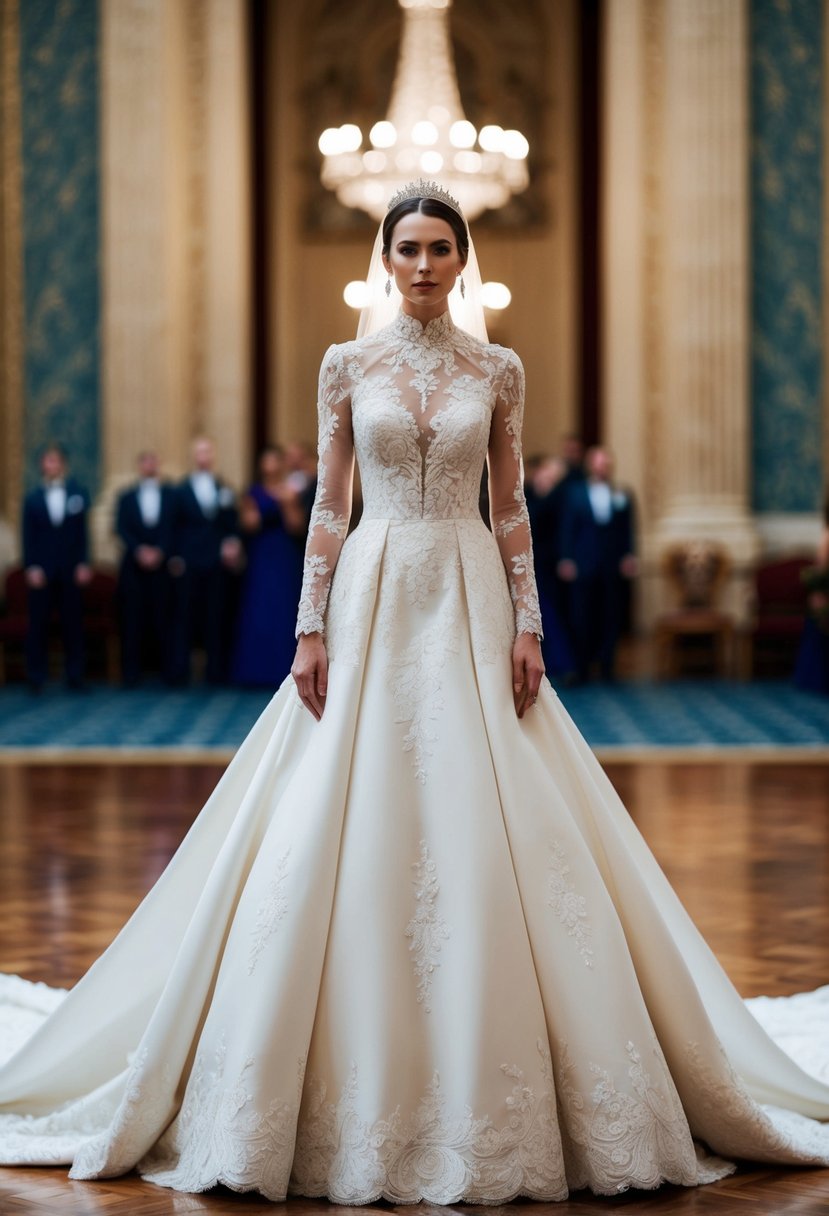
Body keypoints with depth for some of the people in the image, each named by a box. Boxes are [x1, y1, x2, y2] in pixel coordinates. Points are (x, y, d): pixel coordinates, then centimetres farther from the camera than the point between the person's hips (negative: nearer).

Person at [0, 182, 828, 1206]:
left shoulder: (497, 371, 6)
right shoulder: (348, 365, 5)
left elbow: (511, 506, 6)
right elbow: (327, 503, 3)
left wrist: (527, 625, -2)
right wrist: (311, 626, -4)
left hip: (471, 603, 0)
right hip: (372, 596, 0)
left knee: (482, 835, -4)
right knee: (350, 839, -3)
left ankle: (484, 1082, 7)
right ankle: (365, 1089, 9)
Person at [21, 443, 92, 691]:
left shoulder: (77, 493, 5)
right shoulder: (32, 498, 7)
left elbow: (83, 532, 4)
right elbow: (28, 537, 4)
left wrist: (84, 564, -3)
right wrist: (31, 568, -6)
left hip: (71, 570, 0)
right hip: (41, 571, 0)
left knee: (72, 623, 2)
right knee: (38, 624, 1)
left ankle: (75, 675, 8)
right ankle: (36, 677, 7)